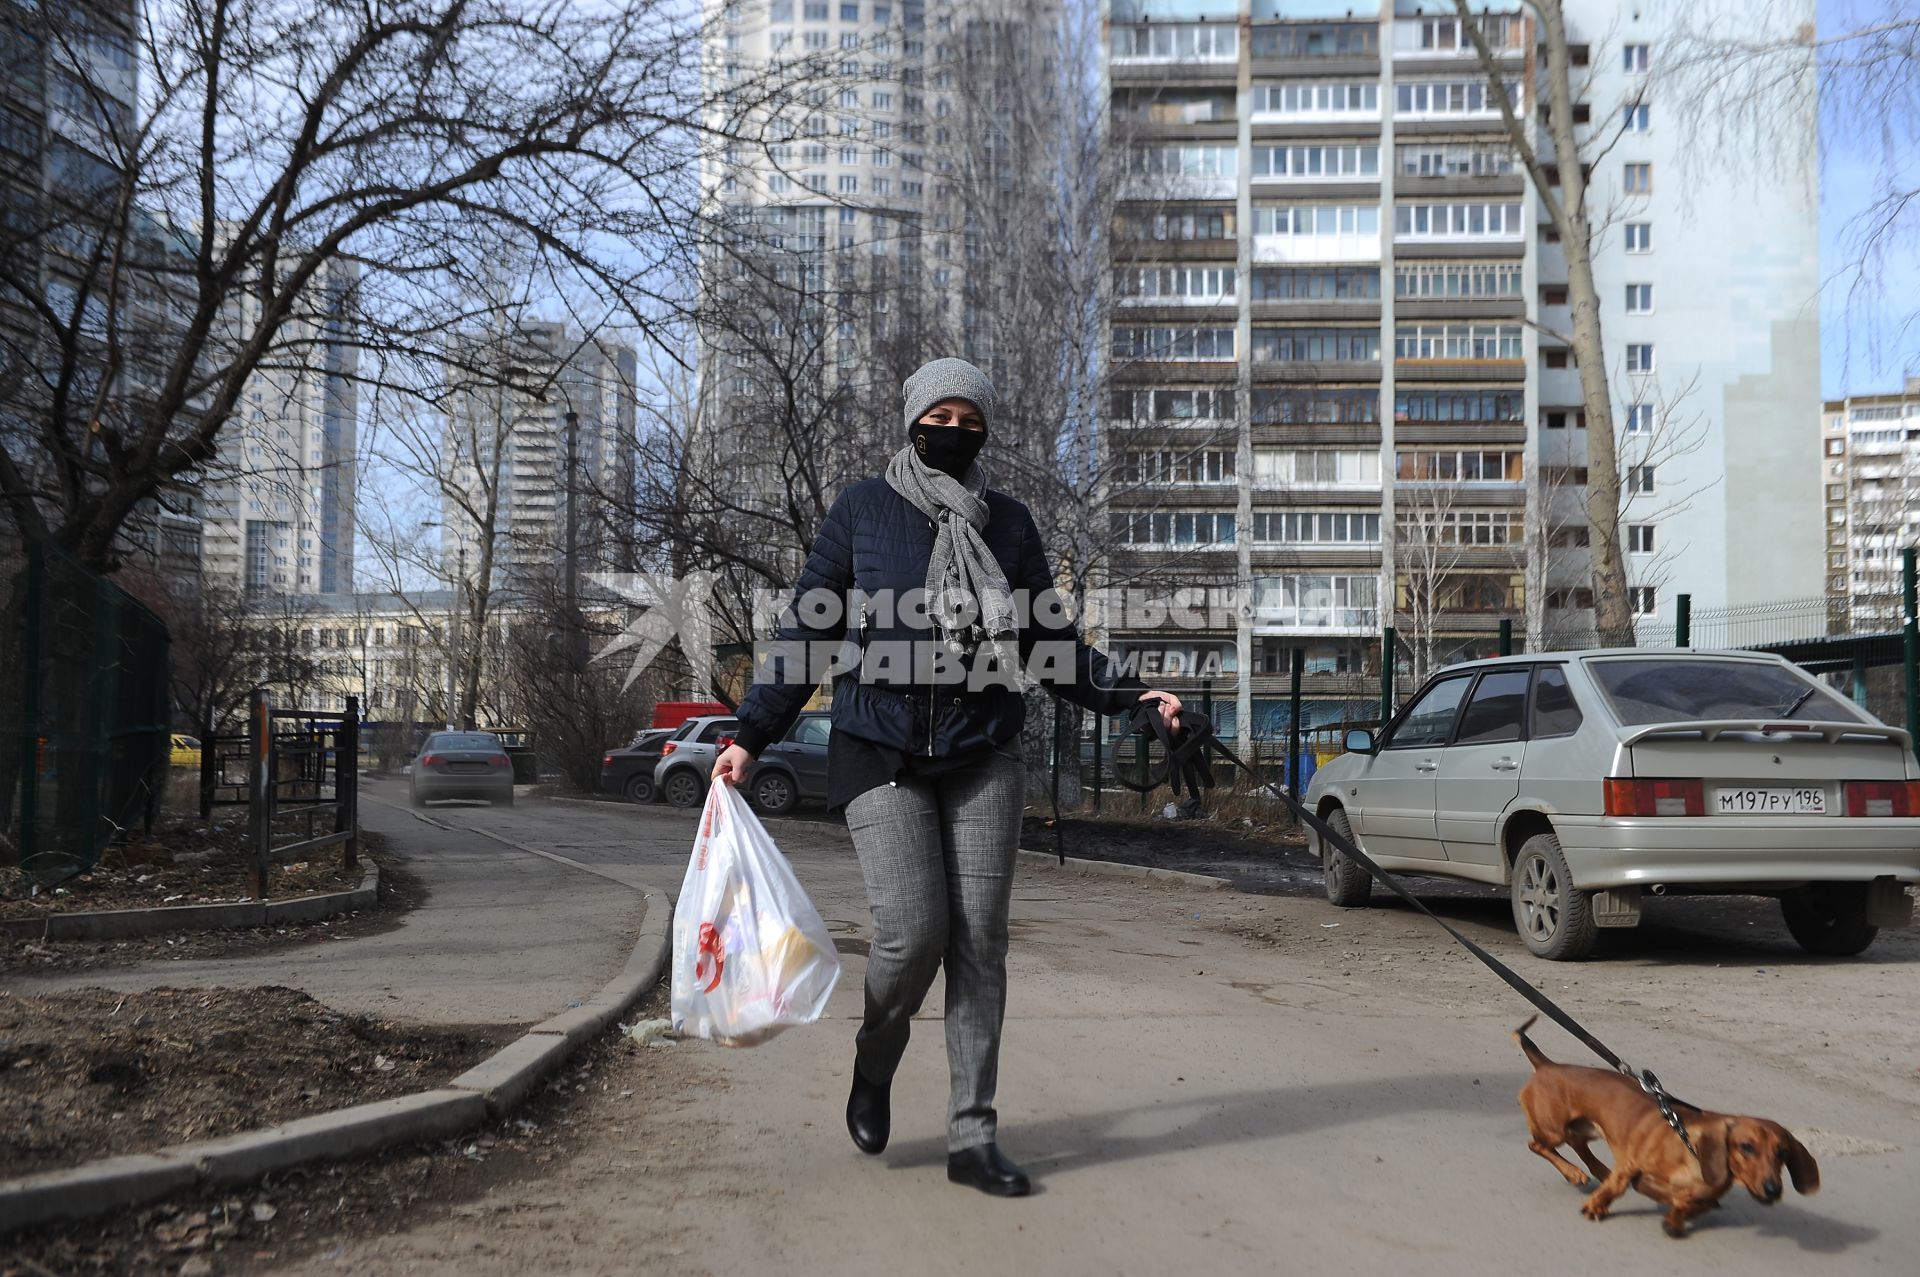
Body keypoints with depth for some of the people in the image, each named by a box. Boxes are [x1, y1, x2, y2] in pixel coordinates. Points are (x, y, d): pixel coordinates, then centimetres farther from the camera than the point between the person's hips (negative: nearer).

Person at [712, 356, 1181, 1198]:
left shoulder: (1008, 523, 11)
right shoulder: (863, 511, 5)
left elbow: (1049, 645, 15)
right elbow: (807, 631, 6)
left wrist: (1129, 694, 0)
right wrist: (751, 737, 0)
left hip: (983, 761, 2)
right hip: (881, 757, -2)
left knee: (980, 940, -2)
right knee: (913, 927, -13)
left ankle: (973, 1136, 7)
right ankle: (874, 1065, 19)